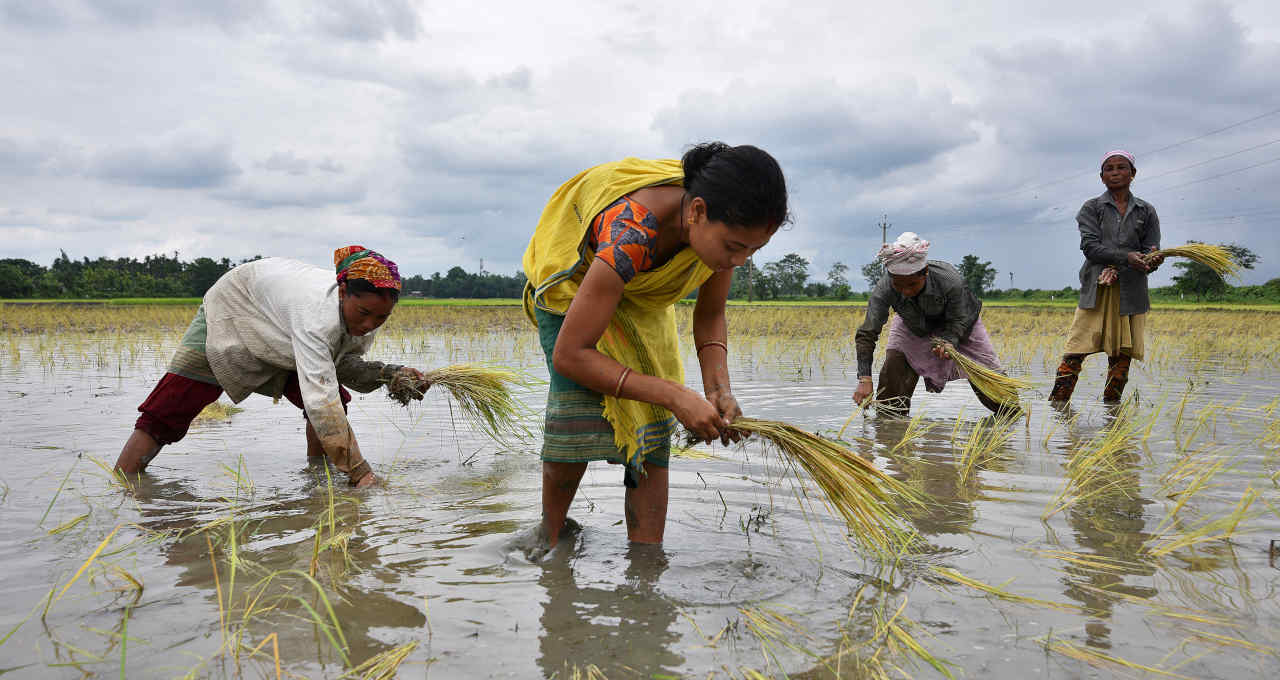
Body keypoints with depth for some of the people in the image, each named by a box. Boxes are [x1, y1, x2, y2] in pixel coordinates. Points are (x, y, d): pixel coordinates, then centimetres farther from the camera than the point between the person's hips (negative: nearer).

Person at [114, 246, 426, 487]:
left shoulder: (364, 311, -22)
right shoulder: (319, 313, -46)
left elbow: (344, 364, -6)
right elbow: (320, 399, -50)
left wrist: (389, 373, -26)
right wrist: (360, 472, -51)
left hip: (278, 336, 7)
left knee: (337, 400, -7)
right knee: (166, 413, -10)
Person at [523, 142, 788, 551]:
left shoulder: (725, 227, -26)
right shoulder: (631, 234, -44)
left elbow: (710, 316, -9)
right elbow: (569, 354, -40)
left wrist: (718, 389, -27)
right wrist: (674, 395, -45)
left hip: (645, 295, 5)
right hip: (575, 278, -5)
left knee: (653, 425, -8)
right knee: (580, 408, -23)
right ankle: (550, 537, 0)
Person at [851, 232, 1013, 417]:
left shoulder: (950, 281, -41)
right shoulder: (884, 290, -38)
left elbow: (958, 320, -25)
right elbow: (866, 334, -37)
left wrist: (949, 341, -48)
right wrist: (865, 379, -47)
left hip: (958, 327, -1)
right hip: (912, 328, 1)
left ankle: (1010, 411, 27)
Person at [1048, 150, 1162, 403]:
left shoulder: (1146, 211, 12)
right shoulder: (1092, 207, 7)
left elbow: (1151, 250, 7)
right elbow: (1090, 246, -7)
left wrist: (1152, 261, -19)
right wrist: (1126, 257, -22)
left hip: (1131, 290, 3)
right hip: (1097, 288, -2)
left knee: (1121, 353, 5)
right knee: (1076, 350, -9)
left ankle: (1111, 406, 14)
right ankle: (1056, 404, -7)